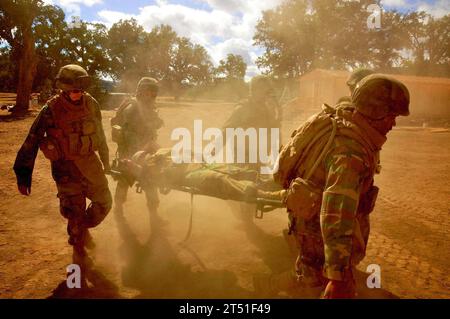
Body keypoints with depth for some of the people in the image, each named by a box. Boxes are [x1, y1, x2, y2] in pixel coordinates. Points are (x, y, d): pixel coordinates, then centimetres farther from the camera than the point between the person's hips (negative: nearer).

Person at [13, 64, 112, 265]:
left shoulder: (91, 104, -4)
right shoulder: (51, 110, -15)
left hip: (89, 162, 4)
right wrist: (23, 173, -12)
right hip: (65, 167, -4)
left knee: (104, 203, 8)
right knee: (75, 212, 0)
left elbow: (100, 134, 11)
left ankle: (84, 229, 38)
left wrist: (105, 159, 19)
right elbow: (32, 141, -11)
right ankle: (79, 251, 25)